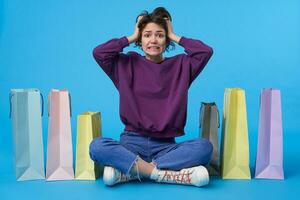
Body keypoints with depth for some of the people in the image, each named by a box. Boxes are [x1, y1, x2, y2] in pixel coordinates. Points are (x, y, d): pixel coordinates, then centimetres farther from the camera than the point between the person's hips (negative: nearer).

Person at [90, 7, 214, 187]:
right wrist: (131, 37, 4)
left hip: (165, 145, 1)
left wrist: (174, 36, 5)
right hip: (132, 142, -1)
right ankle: (165, 174, -29)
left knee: (204, 147, -28)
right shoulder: (127, 64, 8)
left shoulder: (180, 65, 9)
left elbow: (206, 51, -6)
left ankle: (127, 170, -25)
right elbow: (99, 52, -6)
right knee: (97, 146, -30)